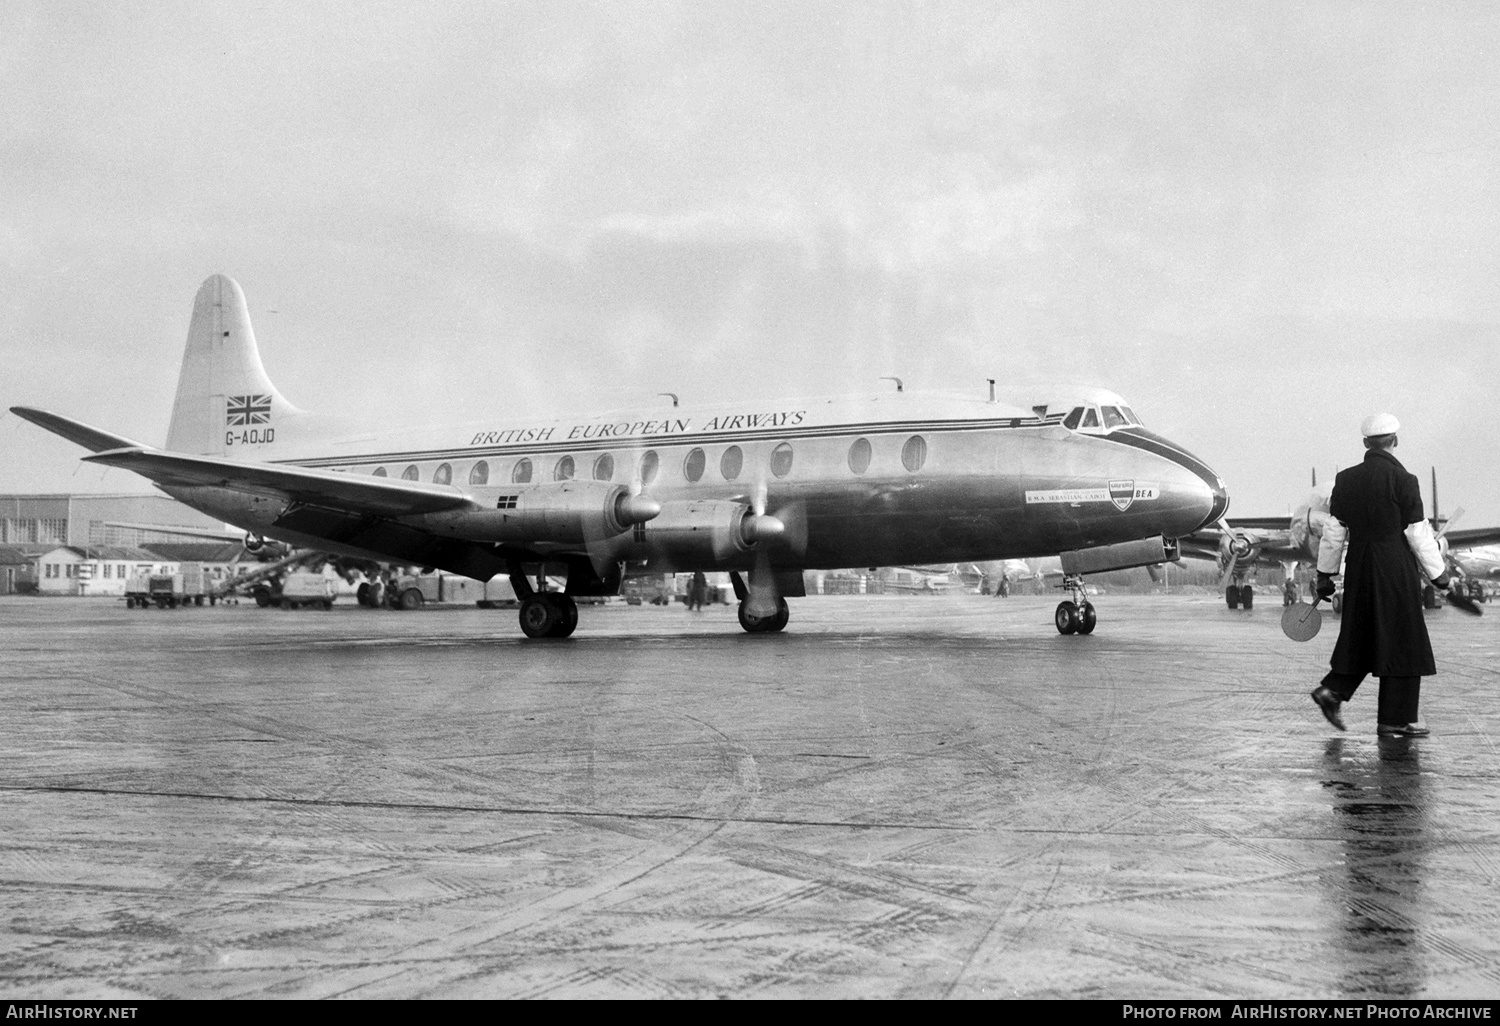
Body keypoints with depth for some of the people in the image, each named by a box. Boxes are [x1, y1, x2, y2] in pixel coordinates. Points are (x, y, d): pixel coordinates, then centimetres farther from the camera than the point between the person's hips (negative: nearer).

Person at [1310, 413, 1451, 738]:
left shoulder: (1346, 480, 3)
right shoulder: (1403, 481, -11)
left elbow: (1333, 531, 6)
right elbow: (1418, 534, -7)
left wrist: (1325, 574, 14)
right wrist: (1437, 573, 5)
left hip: (1359, 567, 5)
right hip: (1396, 569, -5)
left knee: (1363, 637, 18)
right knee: (1402, 641, 3)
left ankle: (1333, 690, 6)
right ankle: (1394, 720, 6)